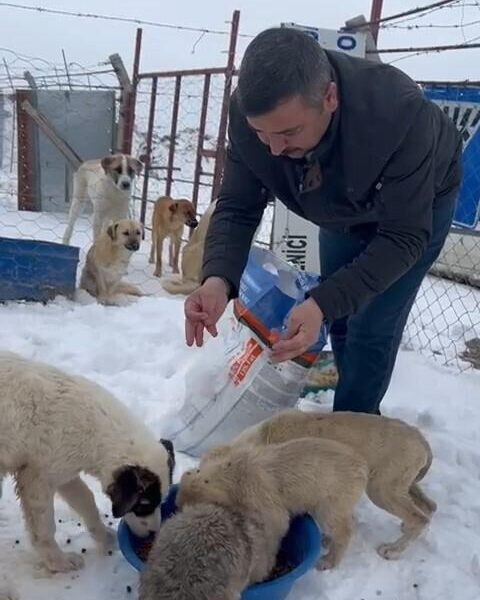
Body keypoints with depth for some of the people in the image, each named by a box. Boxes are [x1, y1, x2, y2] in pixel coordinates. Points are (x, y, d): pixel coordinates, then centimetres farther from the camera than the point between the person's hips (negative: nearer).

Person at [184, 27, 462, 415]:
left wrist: (323, 304, -50)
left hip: (419, 205, -4)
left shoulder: (400, 113, -44)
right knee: (340, 318, 14)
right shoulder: (249, 111, -32)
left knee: (372, 328, -8)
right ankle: (357, 414, 39)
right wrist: (219, 278, -46)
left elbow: (404, 236, -38)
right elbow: (237, 208, -25)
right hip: (344, 211, 5)